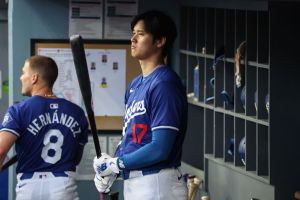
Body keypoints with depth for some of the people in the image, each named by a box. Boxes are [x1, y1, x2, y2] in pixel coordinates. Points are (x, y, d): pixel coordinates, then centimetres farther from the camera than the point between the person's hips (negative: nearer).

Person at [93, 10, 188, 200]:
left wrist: (116, 164, -10)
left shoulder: (164, 83, -14)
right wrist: (109, 169, 3)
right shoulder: (135, 85, 15)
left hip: (156, 184, -10)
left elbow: (160, 149, -20)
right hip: (132, 182, 10)